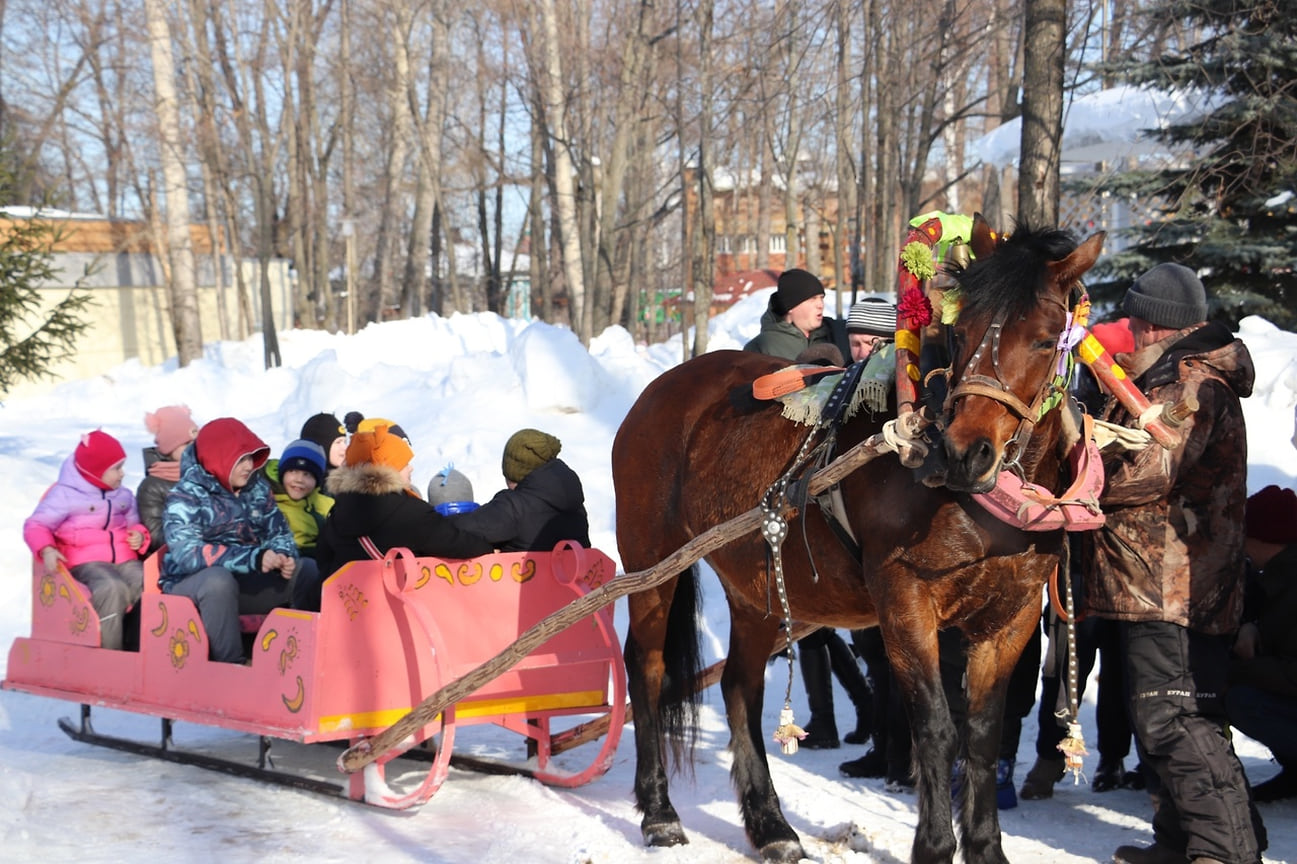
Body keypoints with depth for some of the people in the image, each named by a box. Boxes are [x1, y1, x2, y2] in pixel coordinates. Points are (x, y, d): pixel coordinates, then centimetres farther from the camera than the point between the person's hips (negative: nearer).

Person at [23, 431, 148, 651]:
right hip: (87, 561, -5)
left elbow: (134, 524, 29)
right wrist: (46, 550, -19)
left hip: (125, 559, 5)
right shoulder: (65, 494, 1)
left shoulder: (124, 496, 19)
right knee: (112, 588, -38)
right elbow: (35, 525, 1)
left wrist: (140, 535, 2)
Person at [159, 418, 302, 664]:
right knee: (219, 579, -38)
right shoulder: (186, 496, -15)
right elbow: (187, 554, -28)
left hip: (247, 583, 6)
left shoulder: (257, 486, 3)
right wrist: (254, 558, -37)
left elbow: (279, 531, 6)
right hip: (191, 585, -6)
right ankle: (230, 665, -29)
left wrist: (283, 556, -20)